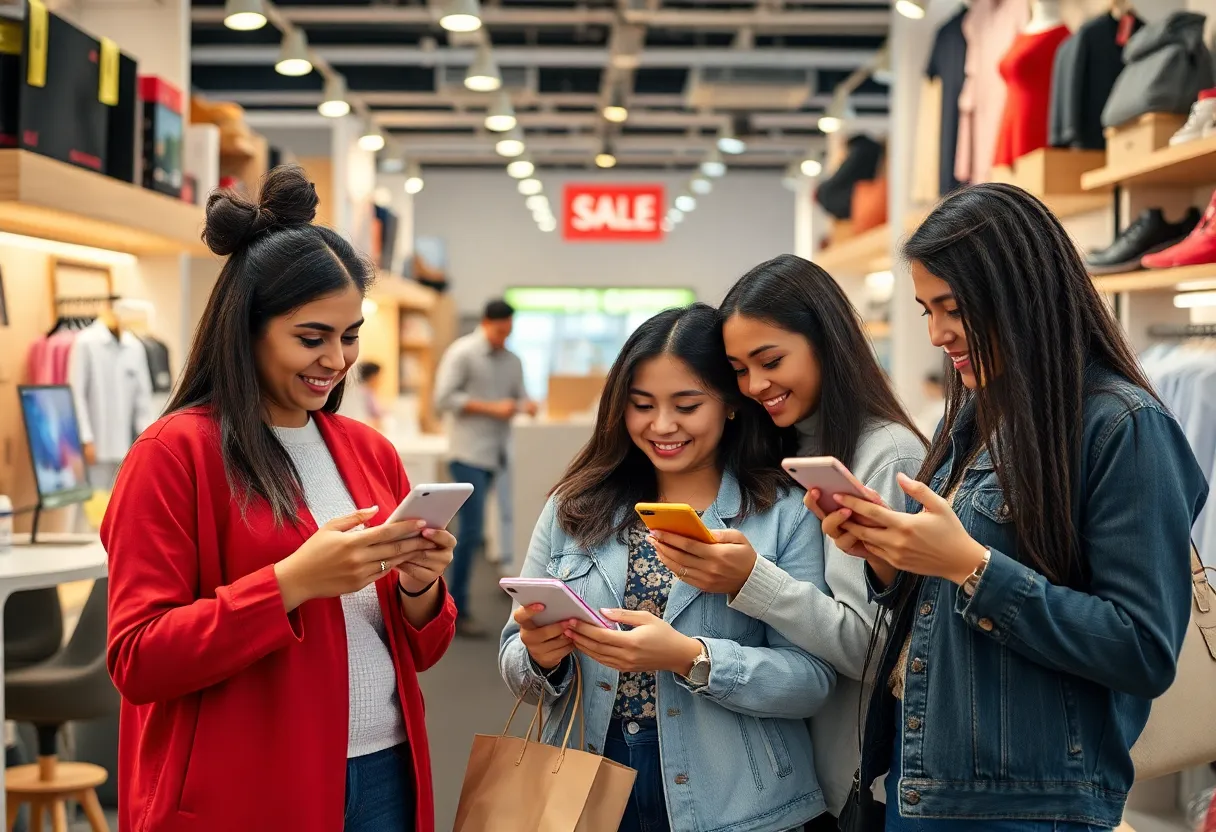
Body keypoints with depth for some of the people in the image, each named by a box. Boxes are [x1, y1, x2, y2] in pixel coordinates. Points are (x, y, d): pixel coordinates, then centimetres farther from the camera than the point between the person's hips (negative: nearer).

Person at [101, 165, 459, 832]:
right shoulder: (175, 452, -9)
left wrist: (419, 588, -9)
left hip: (383, 778, 5)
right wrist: (293, 582, -23)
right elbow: (138, 662, -14)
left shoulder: (372, 452, 8)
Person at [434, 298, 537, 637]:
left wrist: (525, 405, -7)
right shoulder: (461, 353, -4)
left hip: (500, 454, 6)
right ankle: (458, 611, -2)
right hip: (470, 454, -6)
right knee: (472, 531, -9)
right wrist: (491, 408, -15)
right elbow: (444, 398, -11)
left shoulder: (512, 361, 14)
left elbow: (518, 396, 17)